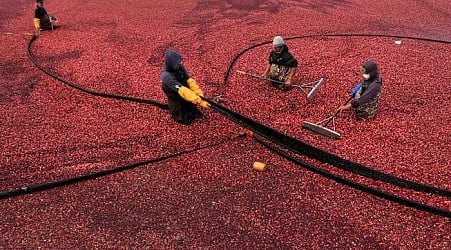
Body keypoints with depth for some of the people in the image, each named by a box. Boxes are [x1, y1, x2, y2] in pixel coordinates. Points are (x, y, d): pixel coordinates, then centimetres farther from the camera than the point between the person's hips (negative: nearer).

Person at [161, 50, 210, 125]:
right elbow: (182, 91, -41)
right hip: (176, 100, -6)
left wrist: (201, 95, -29)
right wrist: (199, 102, -45)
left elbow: (190, 81, -17)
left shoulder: (180, 67, -14)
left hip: (185, 96, 6)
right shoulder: (166, 76, -35)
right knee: (186, 120, -5)